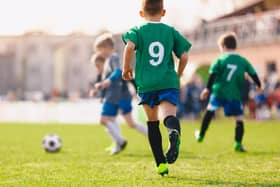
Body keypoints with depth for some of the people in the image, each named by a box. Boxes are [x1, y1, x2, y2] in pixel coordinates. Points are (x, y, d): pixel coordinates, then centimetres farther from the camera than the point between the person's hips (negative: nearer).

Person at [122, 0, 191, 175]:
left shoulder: (137, 31, 6)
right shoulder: (171, 31, 12)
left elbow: (129, 47, -15)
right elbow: (184, 57, 8)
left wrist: (126, 68, -1)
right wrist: (178, 76, 24)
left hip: (146, 84, 0)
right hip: (168, 82, 0)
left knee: (152, 123, 14)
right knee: (168, 115, -18)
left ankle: (161, 164, 16)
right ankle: (174, 132, -56)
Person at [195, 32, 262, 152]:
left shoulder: (220, 60, -2)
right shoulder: (243, 61, 5)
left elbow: (212, 76, -8)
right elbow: (253, 74, 11)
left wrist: (208, 88, -4)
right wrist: (258, 85, 27)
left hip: (219, 92, 0)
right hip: (235, 94, 0)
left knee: (210, 110, 21)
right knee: (239, 118, 3)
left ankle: (201, 135, 29)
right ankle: (238, 143, -8)